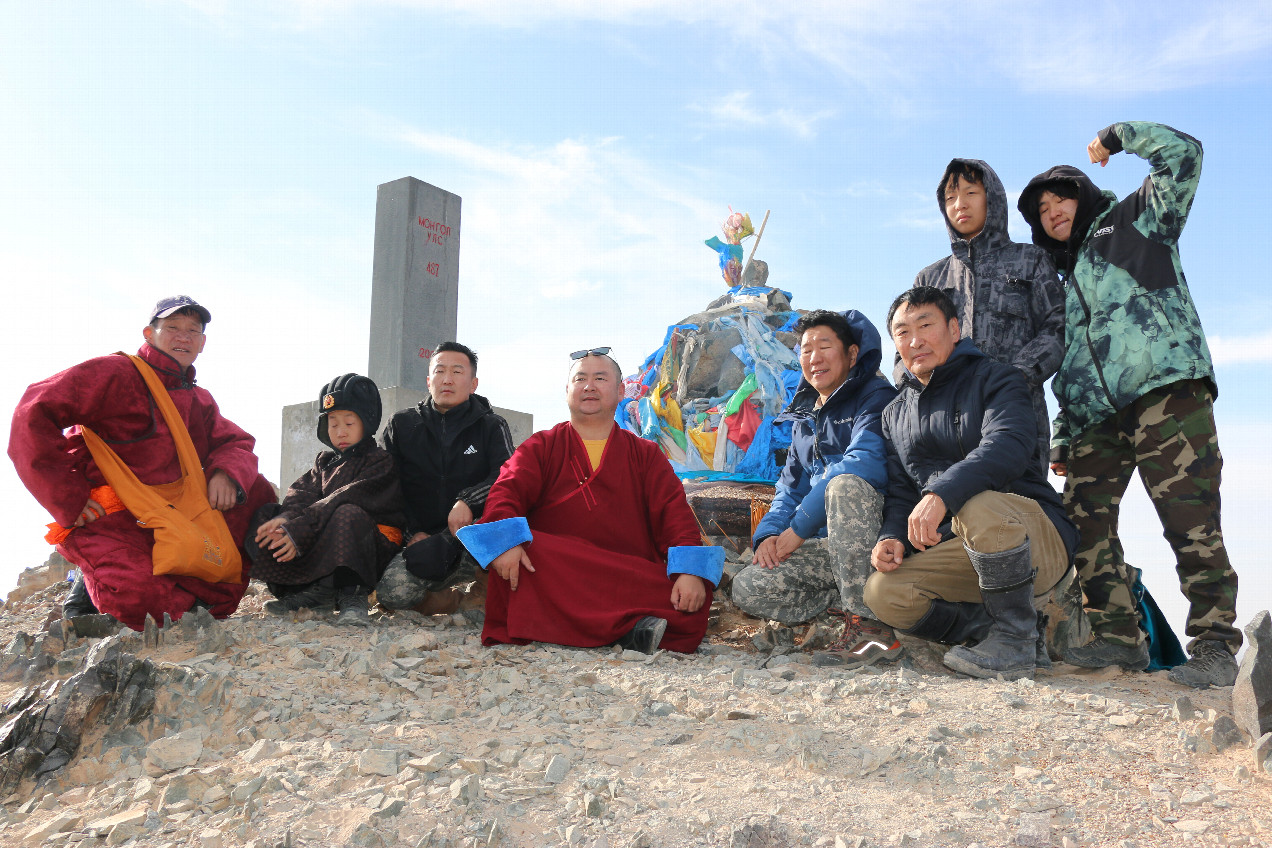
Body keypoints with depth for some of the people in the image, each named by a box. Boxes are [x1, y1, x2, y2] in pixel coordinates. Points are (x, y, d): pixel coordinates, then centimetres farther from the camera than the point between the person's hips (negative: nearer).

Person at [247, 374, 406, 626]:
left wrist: (299, 531, -25)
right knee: (265, 515, -2)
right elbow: (300, 495, 4)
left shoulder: (381, 462, -2)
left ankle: (352, 596, -31)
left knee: (348, 515, -37)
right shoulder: (324, 462, 21)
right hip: (321, 546, 7)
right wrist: (284, 520, -21)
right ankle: (315, 590, -15)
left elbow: (346, 499, -17)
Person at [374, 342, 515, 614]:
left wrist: (468, 501, -26)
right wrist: (413, 533, -4)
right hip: (423, 539, 1)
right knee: (392, 594, -32)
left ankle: (484, 591, -7)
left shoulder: (491, 427, 8)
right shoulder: (401, 426, 12)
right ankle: (455, 598, 0)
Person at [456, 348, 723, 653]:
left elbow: (673, 511, 6)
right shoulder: (541, 447, 17)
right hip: (555, 579, 1)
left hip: (633, 577, -1)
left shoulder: (645, 454, 19)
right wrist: (504, 541, -25)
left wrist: (690, 571, -15)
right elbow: (507, 492, -1)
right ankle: (629, 626, -33)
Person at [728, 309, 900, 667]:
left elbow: (866, 464, -22)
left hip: (876, 537, -6)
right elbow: (791, 487, 19)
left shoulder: (876, 399, -4)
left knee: (845, 484, -38)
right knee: (747, 590, -15)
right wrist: (769, 533, -4)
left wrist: (798, 528, -19)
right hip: (828, 544, 6)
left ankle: (869, 622, -35)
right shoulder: (803, 419, 20)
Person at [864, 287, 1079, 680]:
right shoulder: (896, 414, 16)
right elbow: (900, 492, 14)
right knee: (883, 593, -18)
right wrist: (892, 537, -9)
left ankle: (1015, 638, -18)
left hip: (1039, 541, -5)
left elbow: (1010, 446, -24)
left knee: (978, 505, -38)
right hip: (964, 553, 6)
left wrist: (941, 493, -39)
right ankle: (1012, 631, -5)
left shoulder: (995, 379, -3)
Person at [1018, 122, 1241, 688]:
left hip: (1167, 390, -6)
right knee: (1084, 520, -4)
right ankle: (1118, 637, 3)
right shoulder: (1068, 276, 31)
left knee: (1190, 522, -12)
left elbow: (1183, 153, 2)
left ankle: (1214, 645, -7)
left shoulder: (1137, 220, 17)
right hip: (1097, 414, 7)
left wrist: (1117, 136, 15)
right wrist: (1064, 438, 18)